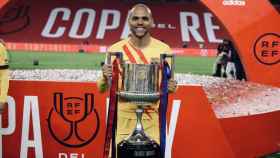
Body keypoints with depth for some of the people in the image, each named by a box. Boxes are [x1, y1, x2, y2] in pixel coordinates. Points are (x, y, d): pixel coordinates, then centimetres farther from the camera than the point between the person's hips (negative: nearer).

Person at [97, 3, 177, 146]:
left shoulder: (163, 49, 0)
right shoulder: (115, 49, -1)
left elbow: (169, 81, 11)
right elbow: (102, 88, 4)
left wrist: (171, 86, -12)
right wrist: (105, 78, -18)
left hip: (152, 119, 0)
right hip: (122, 118, 0)